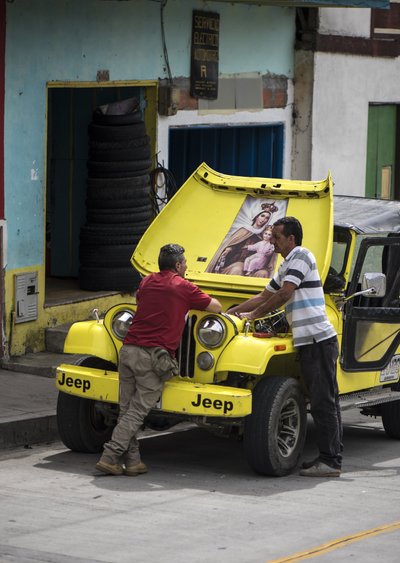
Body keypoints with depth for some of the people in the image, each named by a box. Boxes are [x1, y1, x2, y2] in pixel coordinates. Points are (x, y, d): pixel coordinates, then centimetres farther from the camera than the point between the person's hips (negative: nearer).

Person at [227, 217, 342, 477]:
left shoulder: (301, 256, -9)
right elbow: (264, 296, 30)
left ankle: (331, 461, -10)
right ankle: (330, 457, 15)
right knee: (325, 402, 11)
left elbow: (284, 294, -16)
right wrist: (230, 312, 26)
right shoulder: (286, 266, 22)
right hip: (311, 341, 10)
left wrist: (253, 315, -7)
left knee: (323, 402, -10)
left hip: (318, 340, -10)